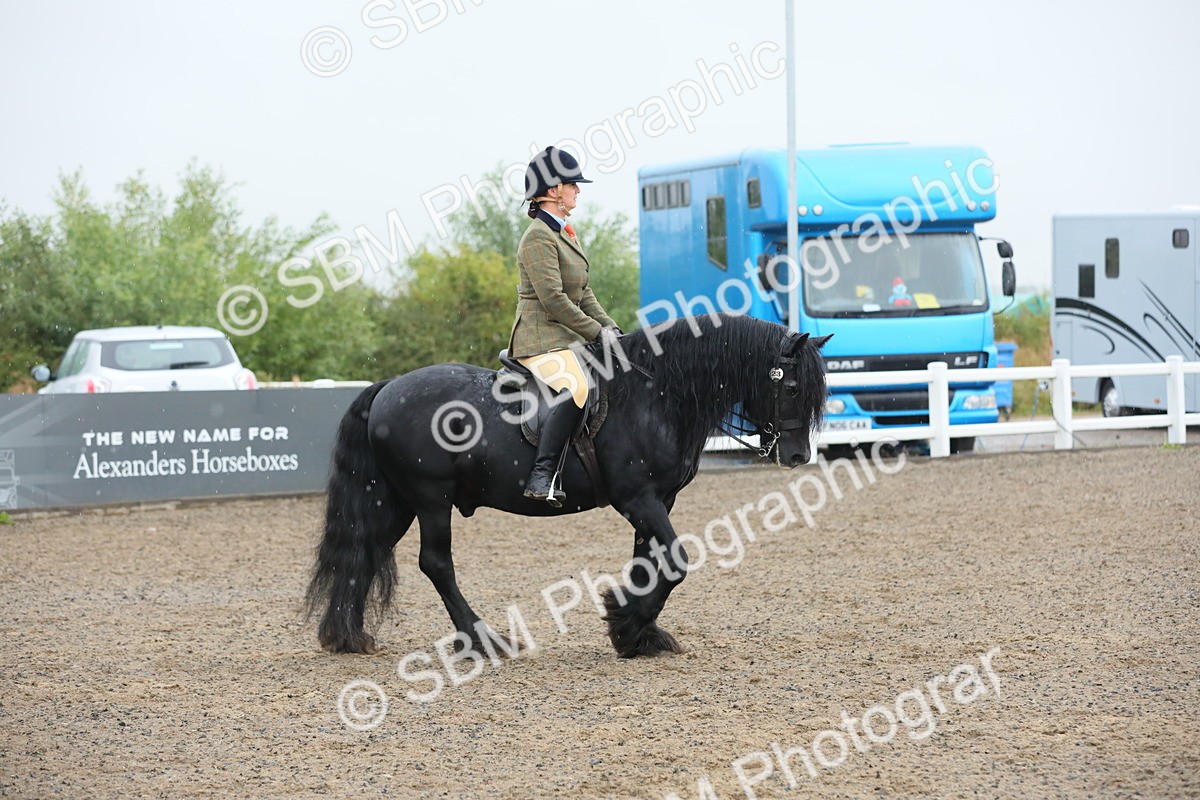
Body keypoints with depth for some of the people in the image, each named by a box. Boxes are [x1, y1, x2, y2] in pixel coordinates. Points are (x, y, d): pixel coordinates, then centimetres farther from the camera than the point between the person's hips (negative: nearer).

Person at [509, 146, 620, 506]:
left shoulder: (565, 233, 18)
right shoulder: (539, 237, -13)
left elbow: (584, 294, 21)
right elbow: (554, 300, -19)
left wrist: (610, 328, 8)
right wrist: (596, 332, -14)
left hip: (569, 339, 11)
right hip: (541, 340, -11)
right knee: (577, 388, -35)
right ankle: (541, 476, -38)